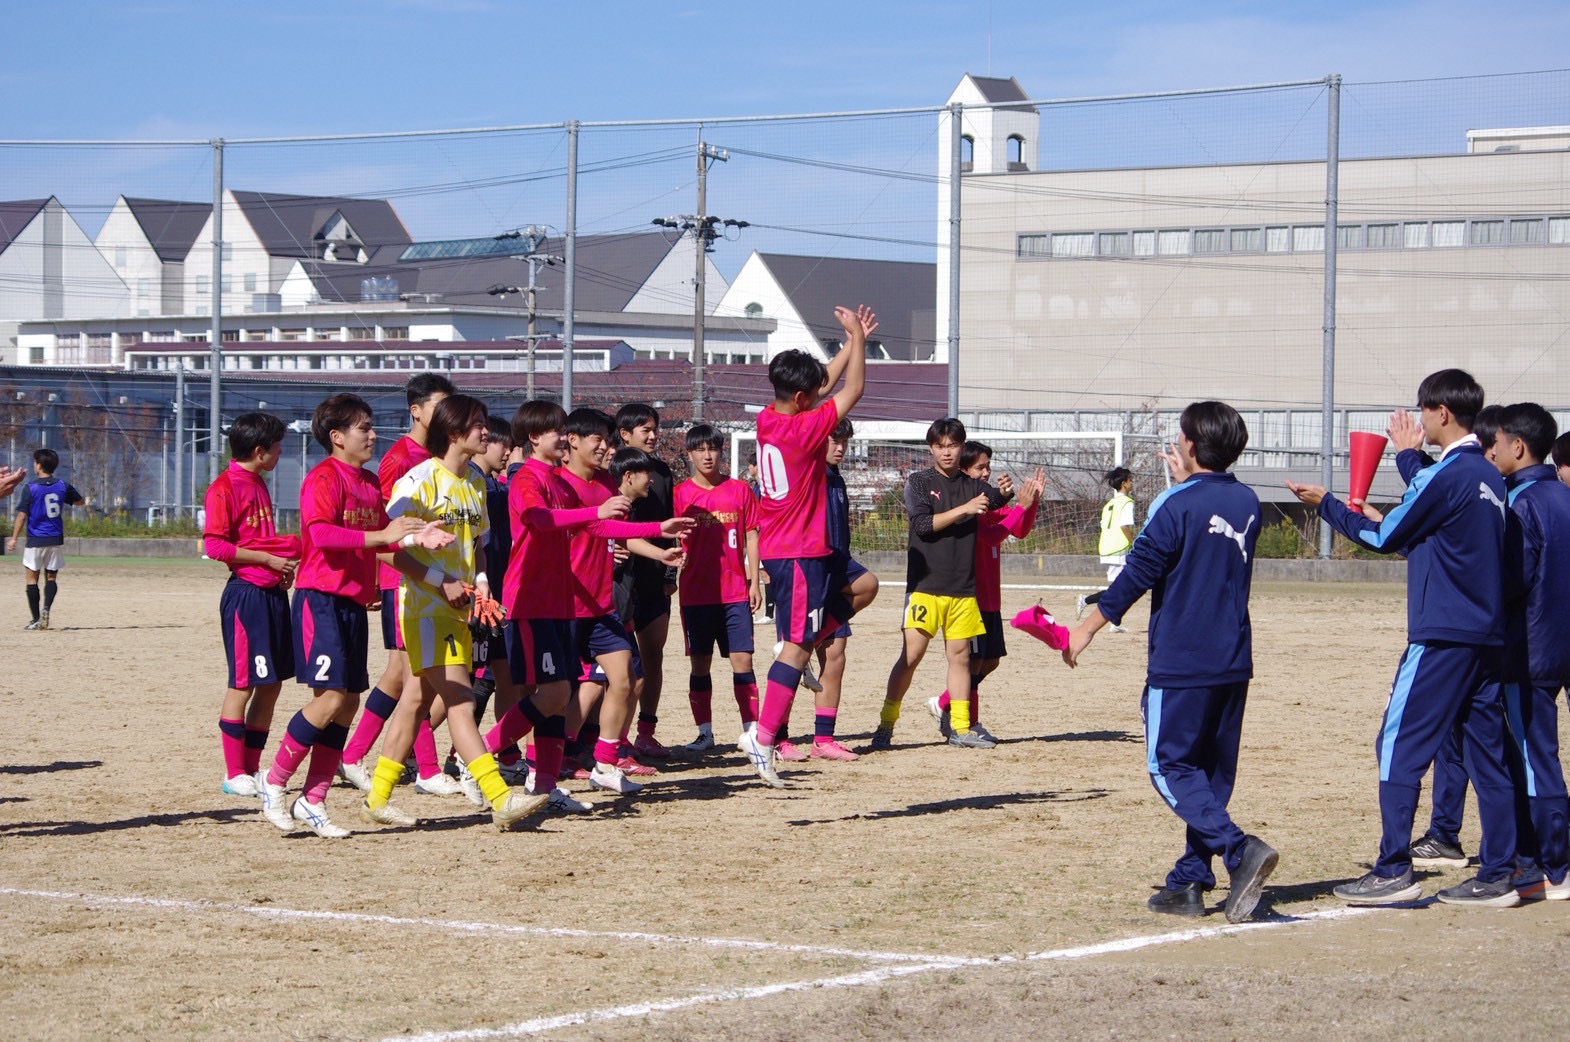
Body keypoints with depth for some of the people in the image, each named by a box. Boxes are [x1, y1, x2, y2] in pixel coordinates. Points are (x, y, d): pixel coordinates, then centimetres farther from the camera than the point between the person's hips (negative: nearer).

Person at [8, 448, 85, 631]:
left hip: (36, 540, -3)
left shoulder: (30, 488, -10)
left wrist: (13, 539, -4)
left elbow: (22, 515, -10)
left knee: (32, 578, 6)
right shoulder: (62, 486, 1)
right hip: (56, 540, 3)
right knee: (51, 577, 10)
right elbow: (80, 501, 17)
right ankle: (46, 608, -15)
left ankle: (36, 619, 3)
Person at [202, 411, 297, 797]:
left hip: (273, 591, 9)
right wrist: (268, 559, -16)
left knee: (271, 685, 9)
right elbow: (214, 545, -16)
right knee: (243, 684, -5)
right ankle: (234, 774, 1)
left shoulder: (259, 485, 18)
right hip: (246, 591, -9)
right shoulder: (225, 487, -10)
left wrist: (285, 561, 9)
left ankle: (252, 768, 17)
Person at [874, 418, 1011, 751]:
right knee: (911, 654, -9)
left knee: (960, 655, 5)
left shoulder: (973, 486, 12)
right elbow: (923, 524, -11)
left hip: (963, 588, 4)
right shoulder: (919, 483, 1)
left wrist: (1004, 492, -27)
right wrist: (963, 510, -19)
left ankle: (960, 728, 10)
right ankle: (886, 725, -4)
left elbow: (994, 501, -5)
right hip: (925, 584, -4)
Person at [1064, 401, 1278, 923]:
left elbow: (1138, 573, -10)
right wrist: (1186, 483, 26)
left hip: (1180, 663, -7)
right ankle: (1190, 882, 11)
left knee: (1171, 767, -2)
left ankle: (1240, 848, -22)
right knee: (1212, 774, 11)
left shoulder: (1176, 505, -12)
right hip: (1233, 663, 7)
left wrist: (1087, 628, -1)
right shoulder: (1247, 503, 8)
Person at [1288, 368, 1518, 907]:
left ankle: (1394, 871, -6)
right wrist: (1410, 457, 35)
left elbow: (1387, 536, -5)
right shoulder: (1489, 477, 12)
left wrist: (1325, 504, 7)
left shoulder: (1449, 474, -13)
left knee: (1400, 745, -3)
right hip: (1487, 635, 8)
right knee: (1488, 751, 8)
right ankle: (1497, 876, 7)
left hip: (1442, 636, -8)